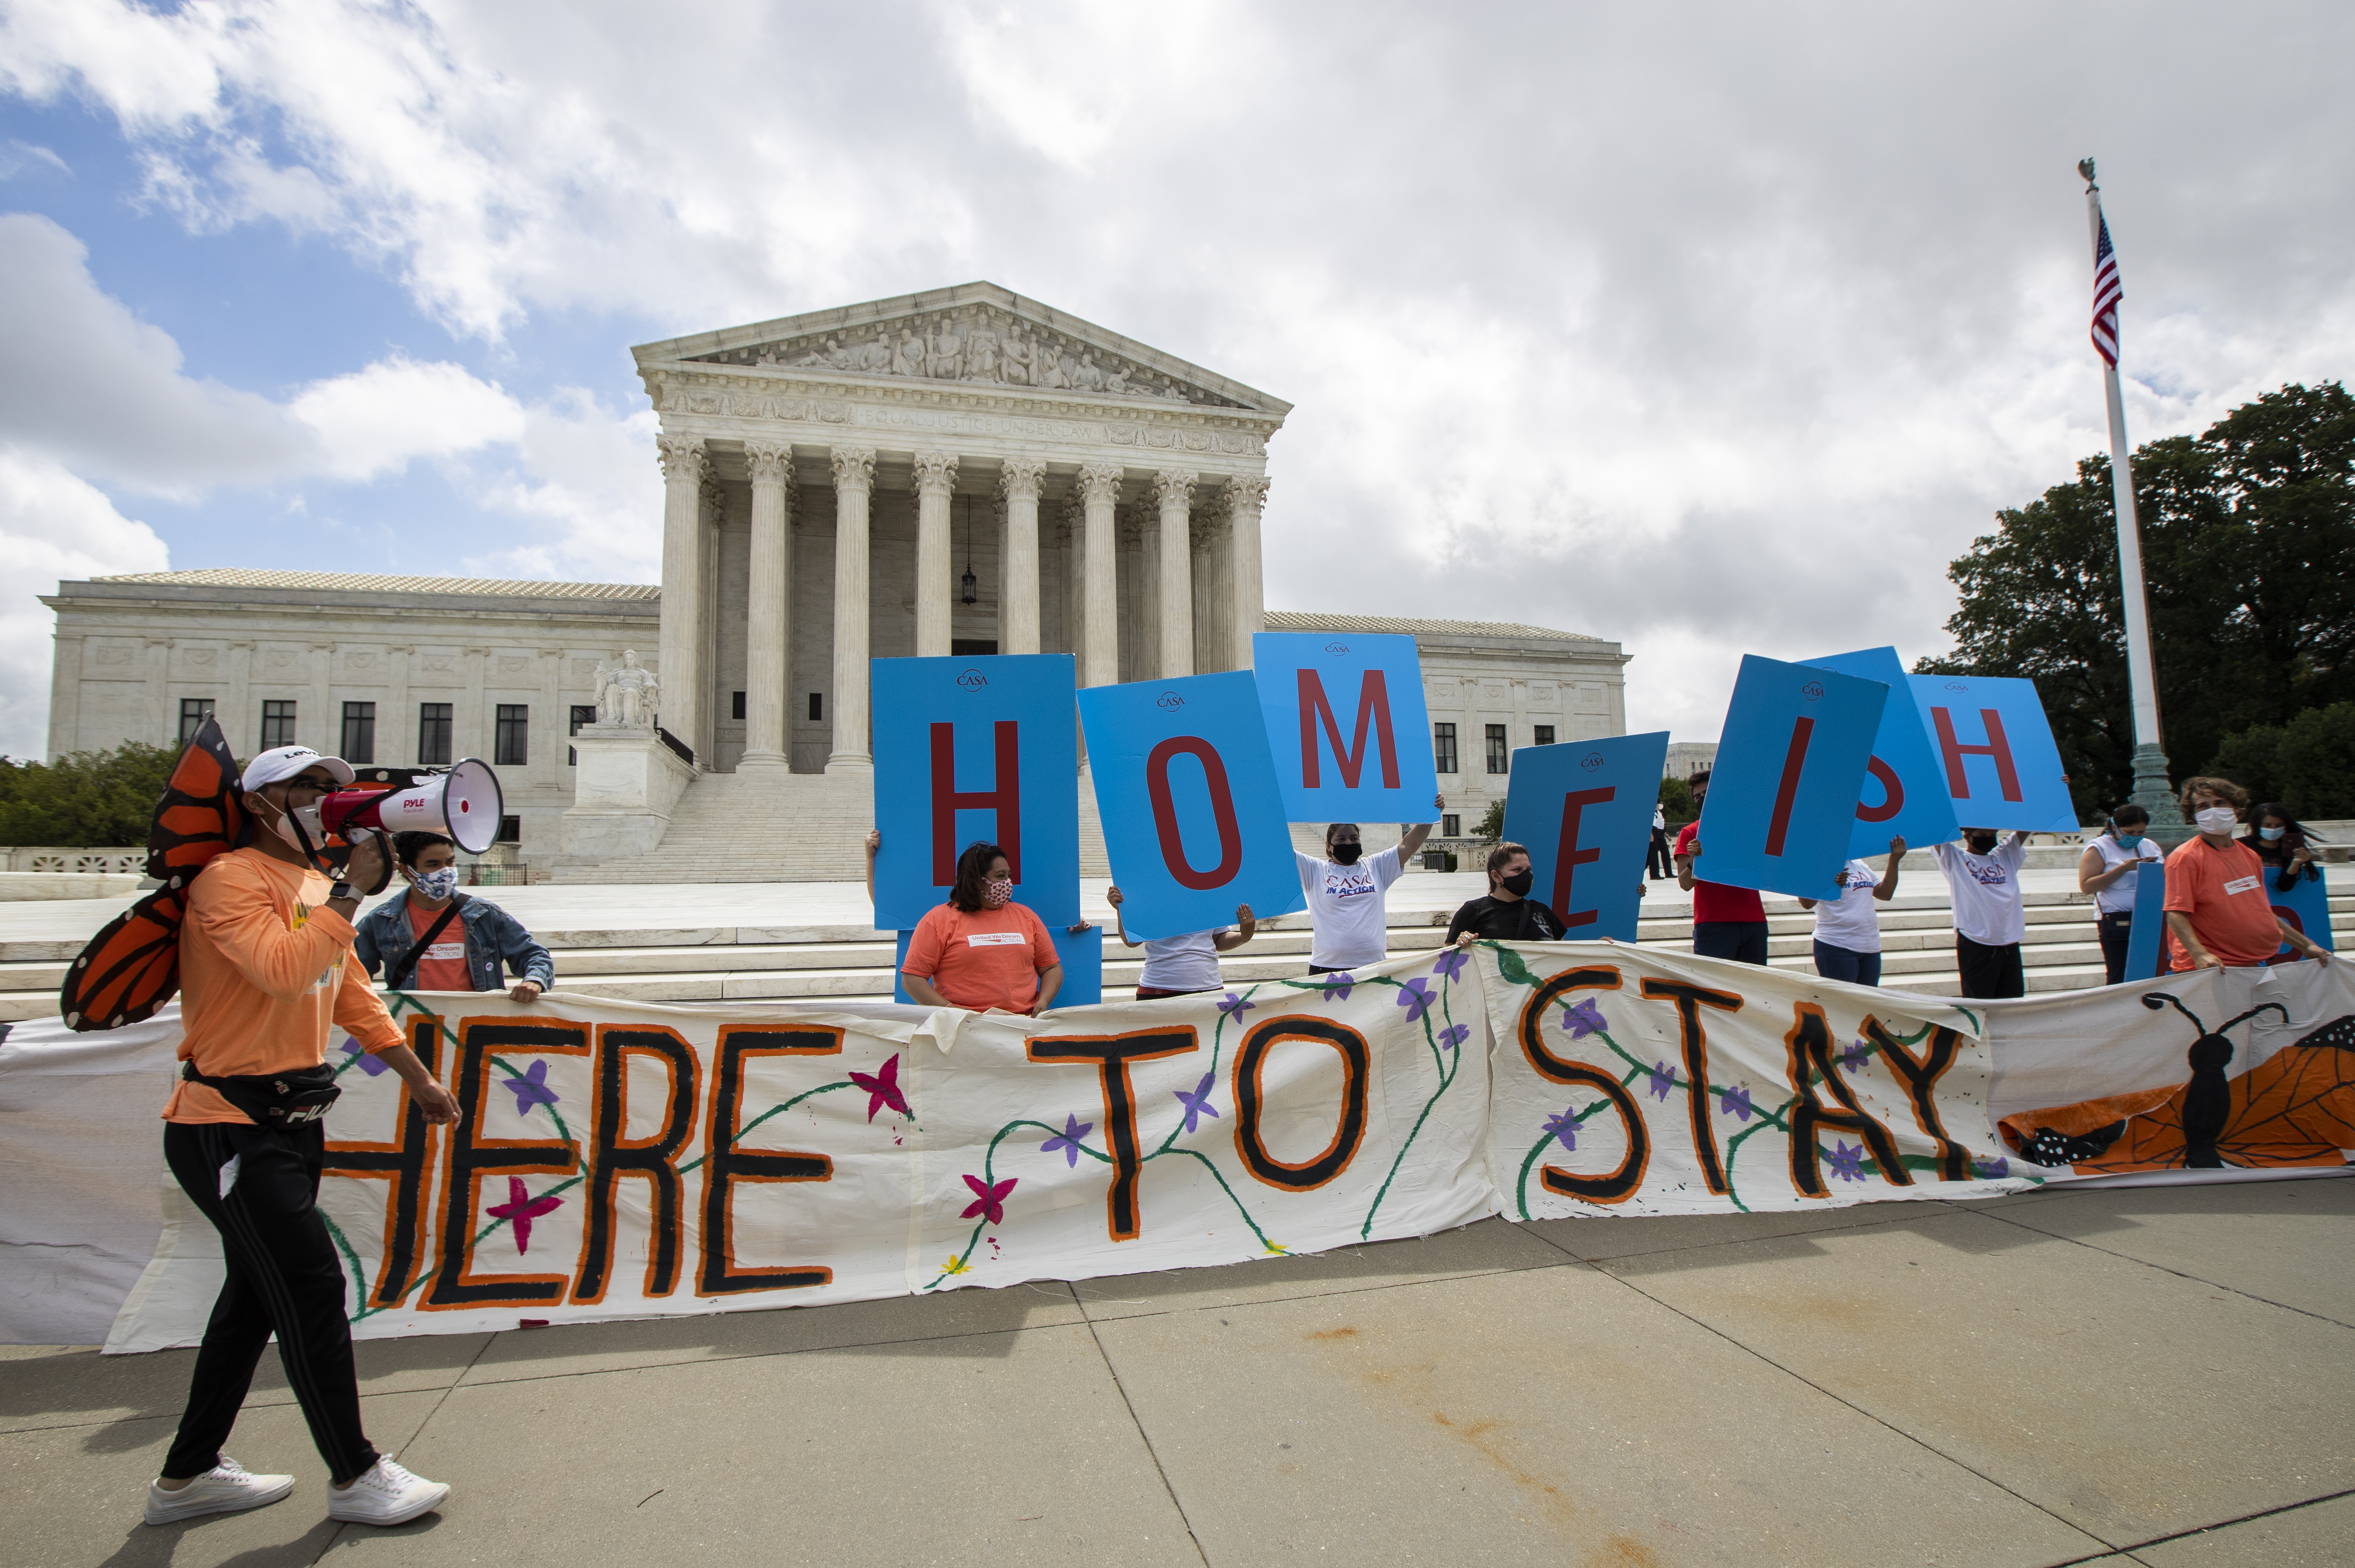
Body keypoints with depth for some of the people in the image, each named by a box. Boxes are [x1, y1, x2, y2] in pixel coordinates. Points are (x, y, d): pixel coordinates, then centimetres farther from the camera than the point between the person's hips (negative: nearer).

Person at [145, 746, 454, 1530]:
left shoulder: (317, 887, 14)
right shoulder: (231, 880, -14)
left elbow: (354, 996, 19)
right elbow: (284, 969, -31)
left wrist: (418, 1077, 18)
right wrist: (351, 891, -24)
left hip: (294, 1121, 9)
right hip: (228, 1126, -9)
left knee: (255, 1295, 17)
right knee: (312, 1288, -5)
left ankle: (188, 1475, 33)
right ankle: (355, 1478, 8)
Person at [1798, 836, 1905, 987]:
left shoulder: (1861, 866, 16)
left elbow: (1885, 894, 16)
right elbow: (1806, 904, -19)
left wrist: (1894, 861, 7)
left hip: (1871, 948, 7)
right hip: (1837, 948, -7)